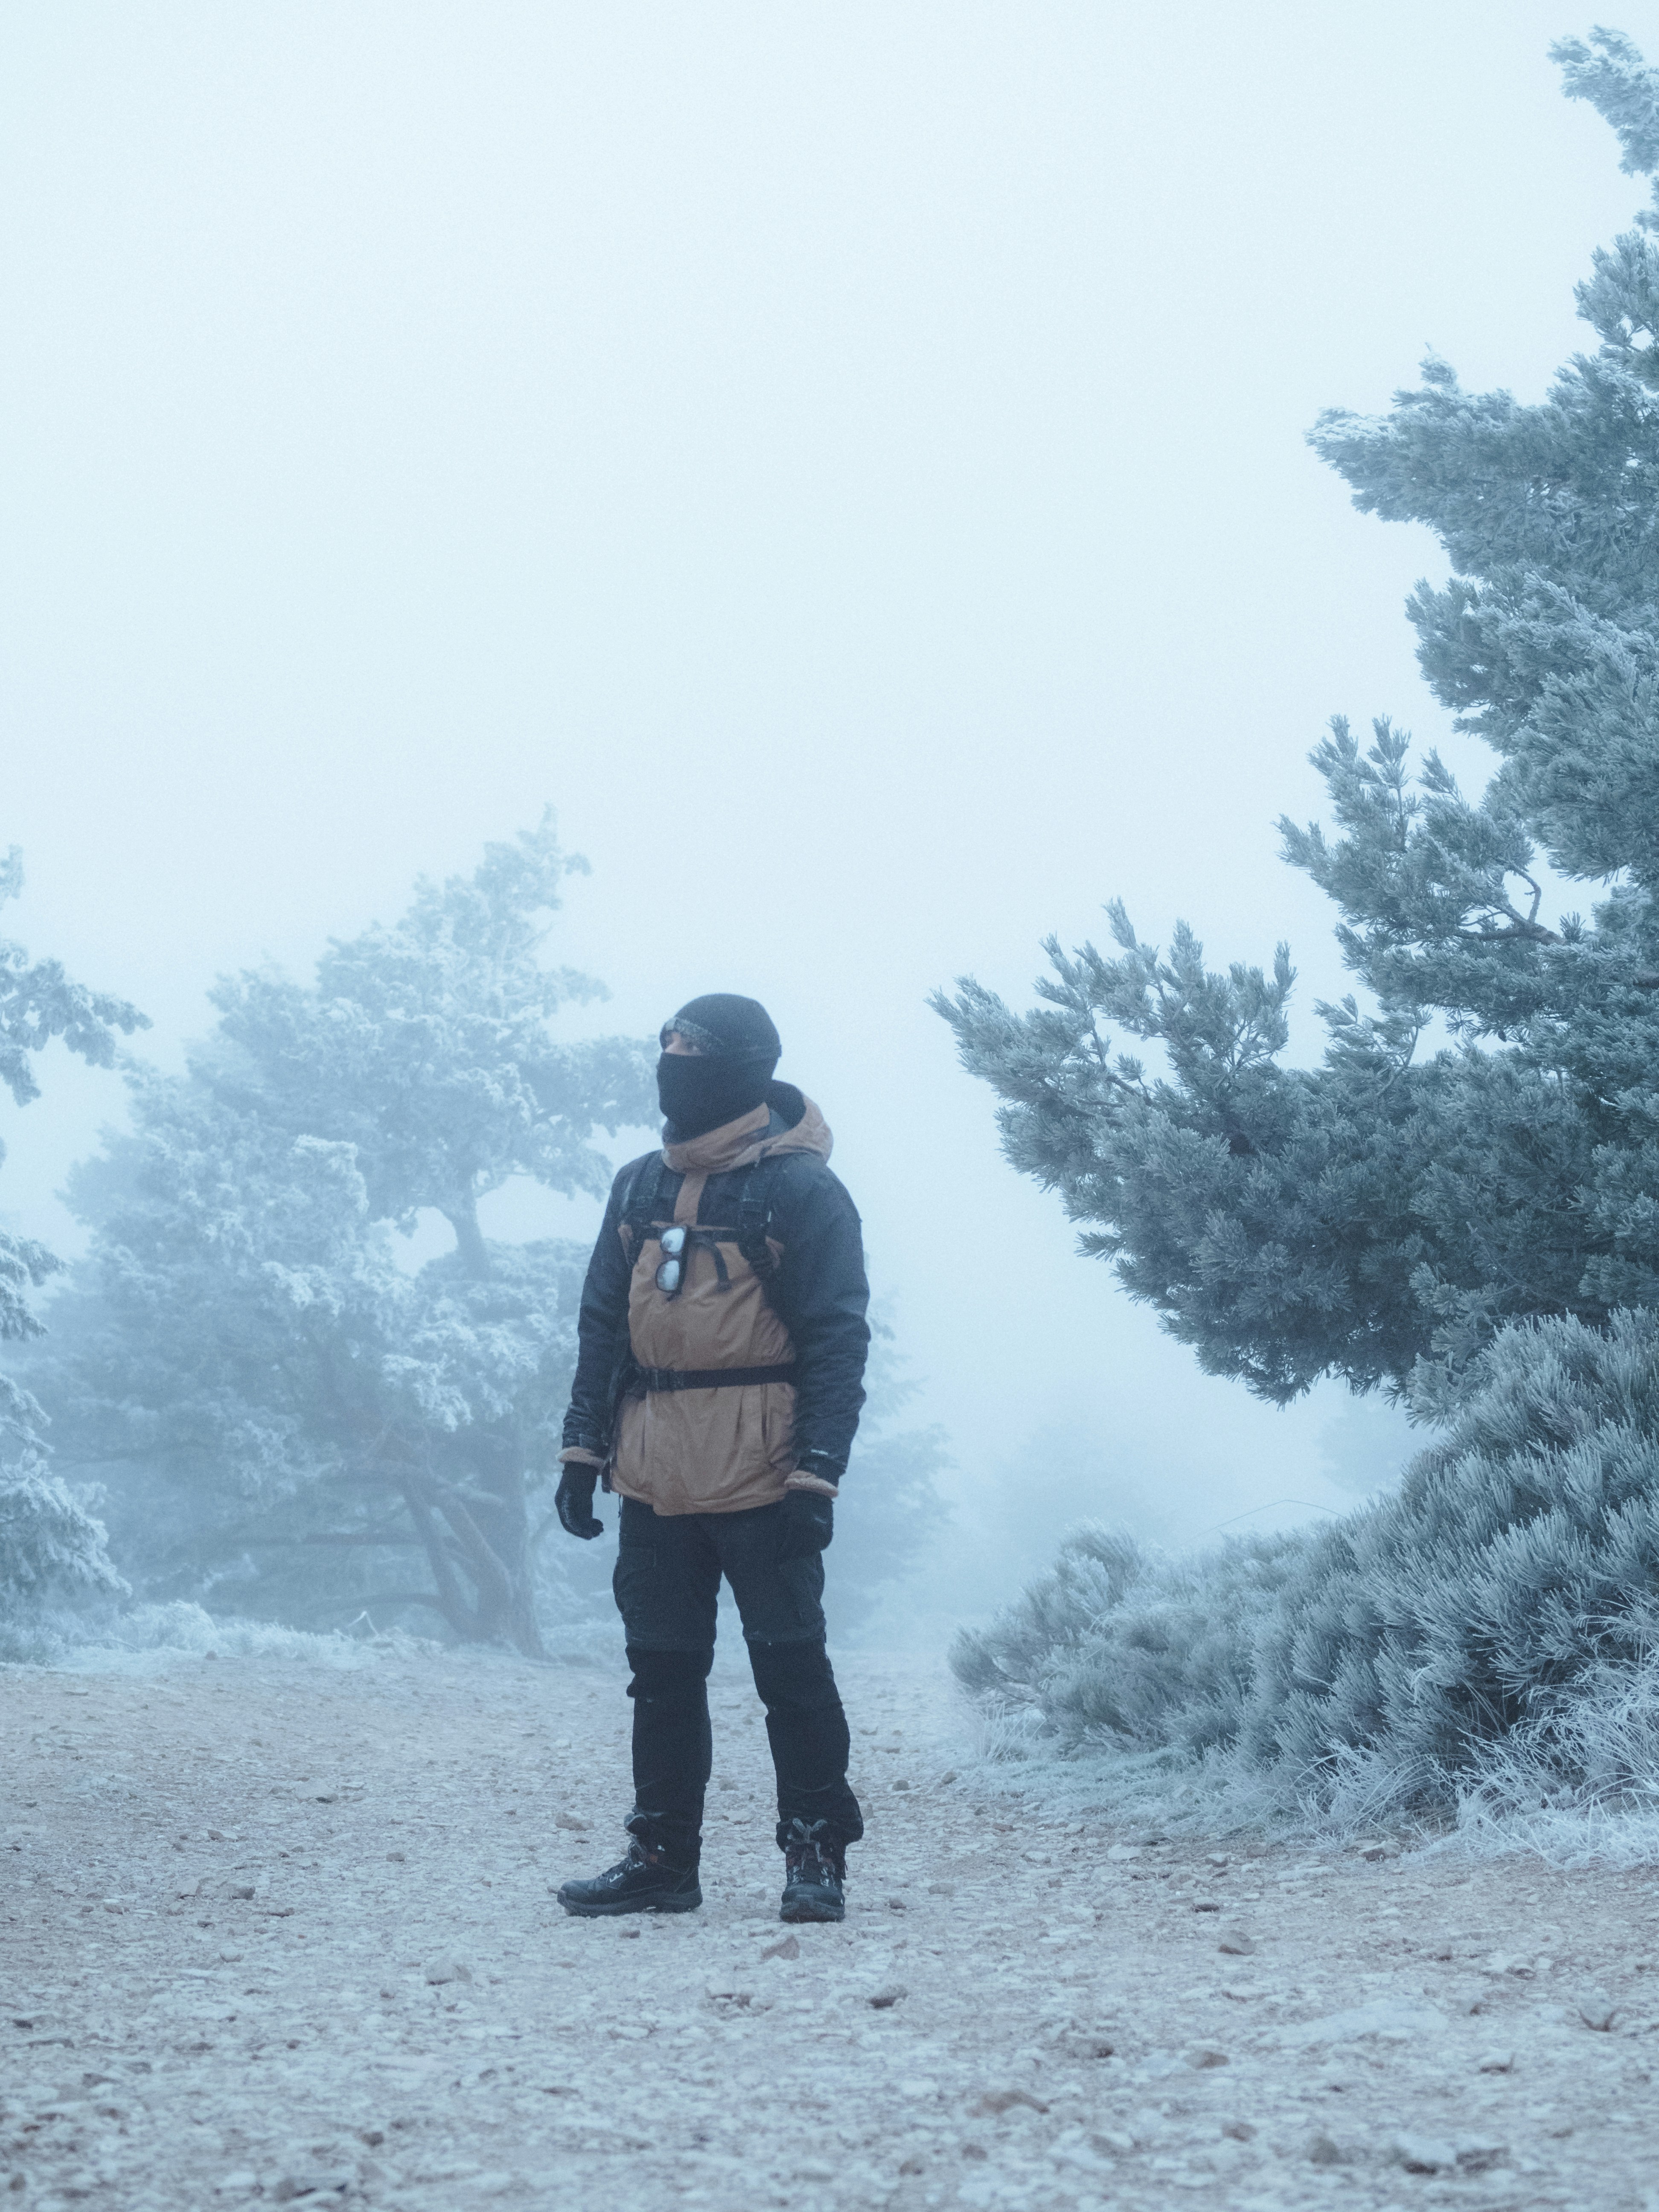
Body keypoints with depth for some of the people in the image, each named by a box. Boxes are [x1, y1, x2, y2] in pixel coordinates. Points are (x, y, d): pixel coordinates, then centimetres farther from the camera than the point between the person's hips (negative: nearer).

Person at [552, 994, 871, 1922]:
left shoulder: (802, 1191, -7)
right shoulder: (641, 1186, 12)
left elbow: (837, 1341, -10)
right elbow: (604, 1322, 16)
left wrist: (816, 1473, -17)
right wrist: (584, 1448, 10)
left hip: (759, 1484, -6)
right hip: (656, 1480, 6)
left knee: (790, 1664, 1)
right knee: (663, 1669, 10)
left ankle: (818, 1856, 10)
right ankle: (663, 1857, 18)